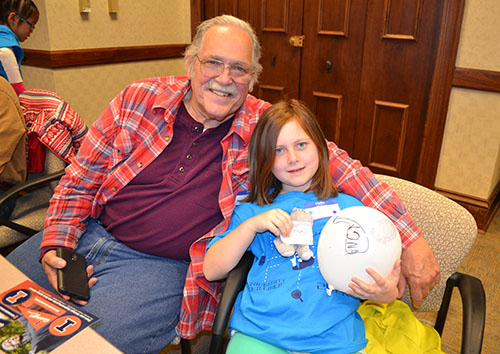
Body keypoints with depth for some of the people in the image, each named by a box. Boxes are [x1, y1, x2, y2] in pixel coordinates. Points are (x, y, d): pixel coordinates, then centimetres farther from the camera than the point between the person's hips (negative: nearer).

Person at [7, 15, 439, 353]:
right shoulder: (139, 98, -3)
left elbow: (341, 166, -8)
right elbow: (81, 177, 4)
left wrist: (410, 238, -15)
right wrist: (55, 245, -7)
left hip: (161, 267, -4)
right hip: (90, 234, 5)